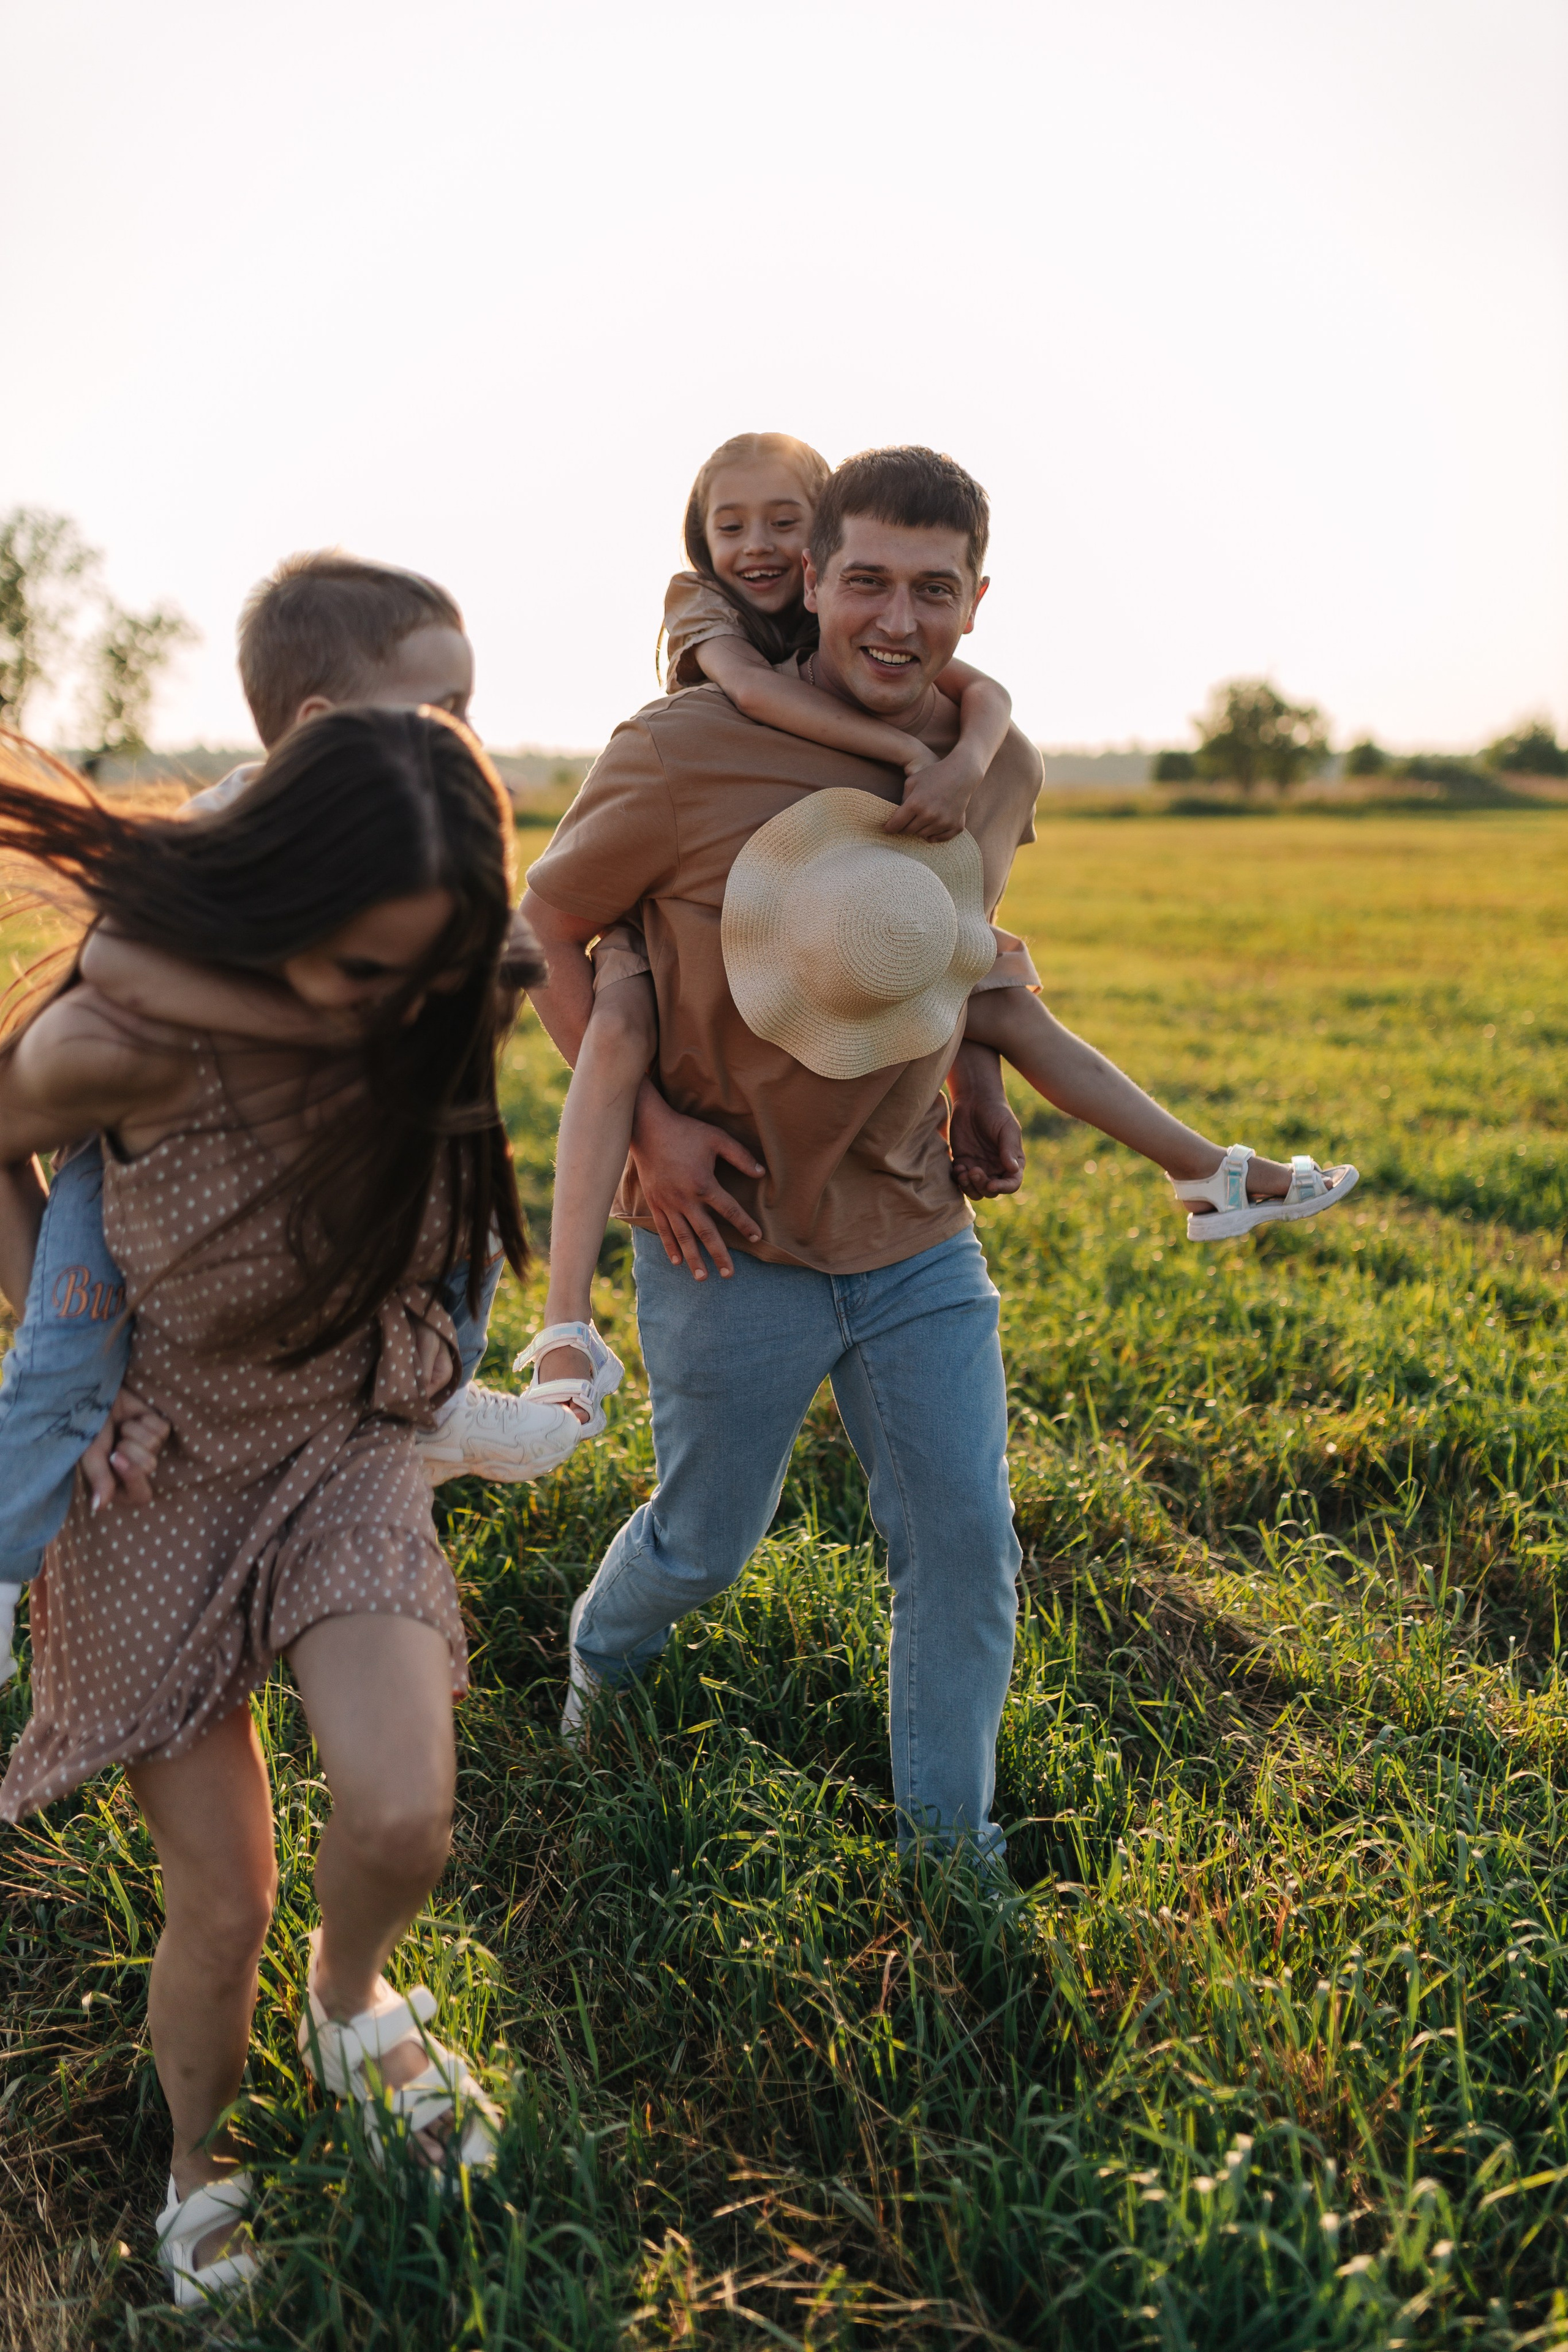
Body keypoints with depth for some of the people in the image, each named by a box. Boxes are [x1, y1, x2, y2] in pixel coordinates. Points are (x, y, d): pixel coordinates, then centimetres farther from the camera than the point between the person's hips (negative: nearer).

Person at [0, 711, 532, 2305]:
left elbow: (587, 956, 7)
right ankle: (199, 2168, 39)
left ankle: (350, 2003, 22)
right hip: (162, 1471, -2)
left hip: (351, 1452, 2)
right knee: (223, 1904, 3)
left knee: (402, 1821, -18)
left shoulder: (457, 1005, -18)